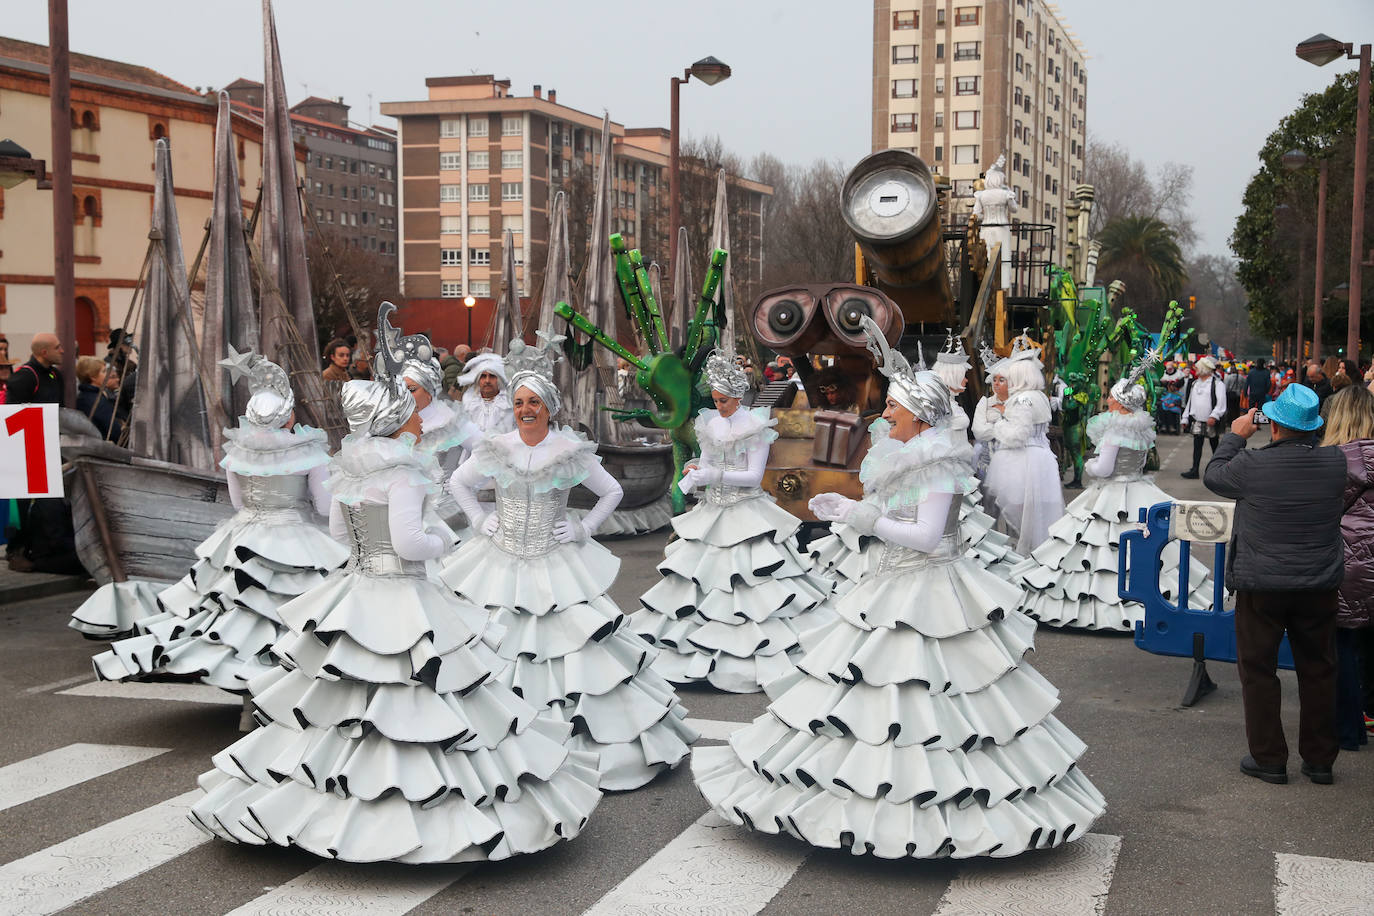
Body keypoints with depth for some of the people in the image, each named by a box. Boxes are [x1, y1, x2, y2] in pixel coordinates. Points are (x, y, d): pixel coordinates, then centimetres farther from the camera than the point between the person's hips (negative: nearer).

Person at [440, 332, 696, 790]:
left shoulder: (570, 452, -5)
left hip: (555, 565, -2)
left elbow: (612, 492, 6)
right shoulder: (496, 448, 1)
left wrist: (584, 528, -1)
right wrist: (480, 519, 7)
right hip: (502, 564, 2)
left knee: (580, 644, -4)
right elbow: (457, 482, 17)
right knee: (499, 648, 5)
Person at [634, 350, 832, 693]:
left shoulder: (756, 426, -7)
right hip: (713, 511, 5)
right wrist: (695, 474, -10)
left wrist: (716, 475, -21)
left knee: (750, 582, -9)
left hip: (747, 513, -5)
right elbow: (706, 466, 13)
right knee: (702, 578, 2)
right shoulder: (709, 424, 9)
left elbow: (754, 475, -11)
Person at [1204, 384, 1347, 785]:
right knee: (1318, 670, 14)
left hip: (1262, 585, -3)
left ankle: (1269, 759, 14)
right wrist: (1304, 439, 11)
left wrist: (1235, 436, 11)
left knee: (1258, 670, 10)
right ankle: (1320, 760, 23)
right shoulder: (1335, 462, -8)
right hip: (1319, 586, 4)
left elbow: (1213, 475, 1)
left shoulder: (1253, 463, -18)